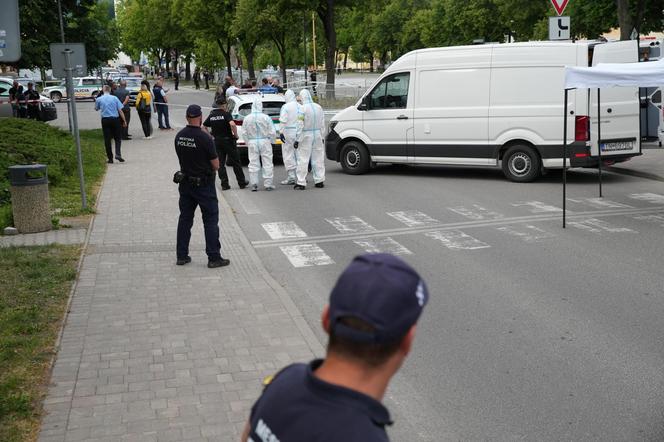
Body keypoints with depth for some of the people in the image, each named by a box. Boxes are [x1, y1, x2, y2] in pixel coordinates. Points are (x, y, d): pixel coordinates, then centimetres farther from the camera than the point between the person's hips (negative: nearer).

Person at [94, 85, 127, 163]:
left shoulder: (99, 99, 1)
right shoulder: (114, 98, -1)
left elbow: (96, 109, 19)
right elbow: (120, 110, -3)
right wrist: (124, 121, 2)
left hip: (105, 120, 1)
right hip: (115, 119, -1)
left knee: (107, 139, 5)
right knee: (117, 138, 8)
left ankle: (110, 158, 6)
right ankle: (118, 154, -10)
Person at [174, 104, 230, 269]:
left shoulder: (179, 136, 0)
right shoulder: (204, 138, -19)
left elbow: (182, 158, 11)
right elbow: (216, 165, -13)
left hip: (185, 182, 6)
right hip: (204, 184, -6)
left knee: (185, 219, 13)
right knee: (211, 220, 2)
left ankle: (181, 256, 18)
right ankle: (214, 258, 4)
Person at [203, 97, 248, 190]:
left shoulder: (211, 115, 5)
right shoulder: (226, 114, -12)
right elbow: (232, 124, -29)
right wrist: (236, 134, -15)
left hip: (217, 141, 4)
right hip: (228, 140, -4)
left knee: (220, 163, 8)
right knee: (236, 162, 7)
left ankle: (224, 184, 4)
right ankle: (242, 182, 13)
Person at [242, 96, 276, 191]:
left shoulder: (247, 118, -4)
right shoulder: (266, 118, -10)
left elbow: (244, 133, 1)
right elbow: (272, 132, -6)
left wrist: (248, 143, 14)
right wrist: (271, 141, 10)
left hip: (252, 143, 2)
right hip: (264, 142, -2)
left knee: (253, 164, 8)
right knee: (267, 164, 5)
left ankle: (254, 184, 7)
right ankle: (268, 184, 6)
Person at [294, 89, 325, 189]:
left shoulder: (302, 108, -12)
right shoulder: (318, 107, 6)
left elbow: (300, 126, -14)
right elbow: (322, 124, 11)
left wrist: (297, 140, -9)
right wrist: (322, 137, 19)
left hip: (306, 136, -6)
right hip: (317, 135, 6)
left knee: (303, 159, -2)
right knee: (318, 158, 11)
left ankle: (301, 183, -3)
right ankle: (319, 181, 15)